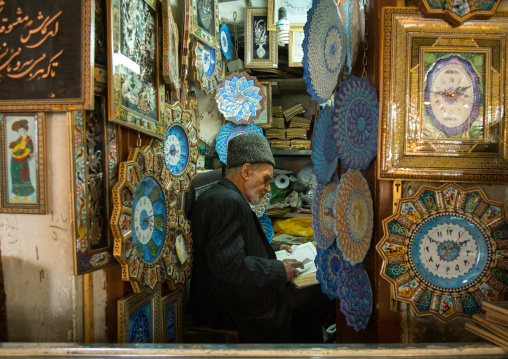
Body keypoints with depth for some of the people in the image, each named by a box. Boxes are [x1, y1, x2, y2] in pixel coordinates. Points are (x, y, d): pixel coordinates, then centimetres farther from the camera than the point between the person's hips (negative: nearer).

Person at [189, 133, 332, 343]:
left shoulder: (219, 196, 12)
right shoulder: (229, 202, -20)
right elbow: (229, 265, -27)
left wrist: (275, 259, 10)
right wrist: (280, 270, -16)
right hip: (230, 308, -10)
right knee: (322, 294, -5)